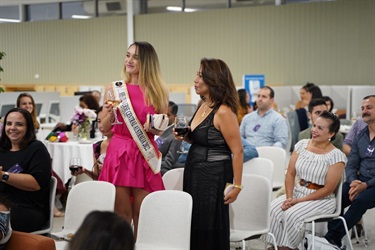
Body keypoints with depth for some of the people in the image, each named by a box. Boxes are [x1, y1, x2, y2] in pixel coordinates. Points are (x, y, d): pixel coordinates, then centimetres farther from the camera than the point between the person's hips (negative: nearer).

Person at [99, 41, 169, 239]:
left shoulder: (158, 91, 3)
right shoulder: (115, 88, 4)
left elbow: (162, 129, 10)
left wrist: (153, 127, -11)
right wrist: (110, 113, -12)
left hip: (145, 156, 0)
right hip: (119, 154, 0)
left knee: (143, 215, 3)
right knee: (121, 215, 2)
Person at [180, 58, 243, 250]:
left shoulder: (223, 112, -18)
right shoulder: (202, 106, 8)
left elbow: (237, 151, -18)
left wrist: (236, 185, -17)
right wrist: (184, 136, 2)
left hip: (213, 175, -8)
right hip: (193, 172, 9)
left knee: (209, 228, 0)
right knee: (194, 226, 14)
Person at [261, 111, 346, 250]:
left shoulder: (337, 156, -11)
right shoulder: (302, 145, 4)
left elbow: (328, 189, -13)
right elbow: (290, 174, 3)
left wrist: (298, 201, -15)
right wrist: (289, 197, -13)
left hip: (322, 199, -5)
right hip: (298, 191, 5)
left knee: (292, 214, -29)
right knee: (273, 209, -22)